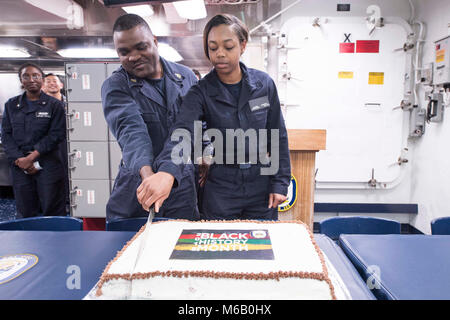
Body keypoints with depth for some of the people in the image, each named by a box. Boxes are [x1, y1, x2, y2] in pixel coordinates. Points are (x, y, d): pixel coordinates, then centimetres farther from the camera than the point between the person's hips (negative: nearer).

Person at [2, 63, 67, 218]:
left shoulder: (54, 105, 2)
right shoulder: (11, 105, 13)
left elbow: (57, 134, -6)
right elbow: (6, 135, 8)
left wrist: (32, 157, -12)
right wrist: (18, 159, -7)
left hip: (48, 165, -3)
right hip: (20, 166, 3)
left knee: (53, 212, -1)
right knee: (25, 214, 8)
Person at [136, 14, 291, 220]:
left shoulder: (263, 83, -4)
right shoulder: (201, 93, -10)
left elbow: (278, 136, 2)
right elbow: (183, 132, -28)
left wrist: (280, 183, -2)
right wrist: (167, 172, -47)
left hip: (260, 182, 2)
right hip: (220, 188, -1)